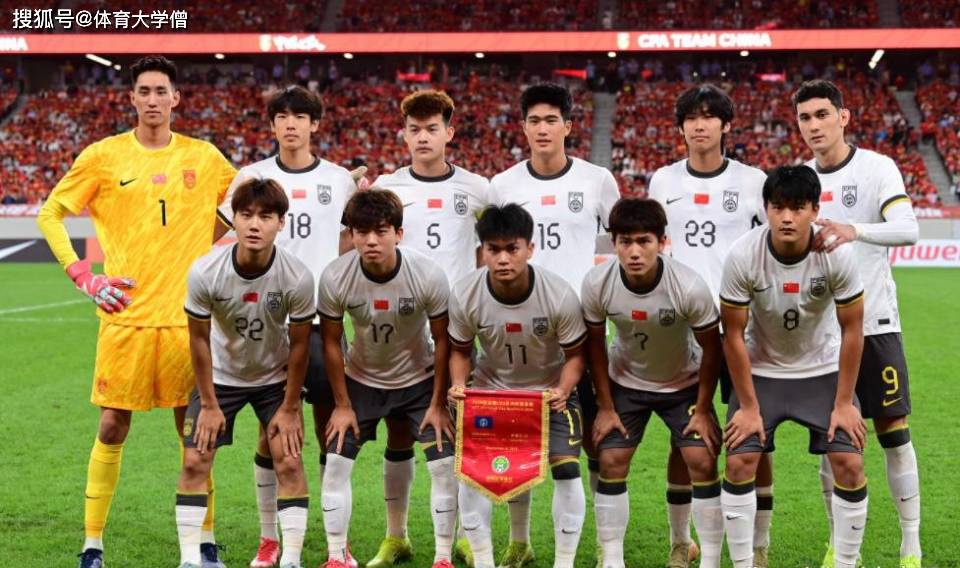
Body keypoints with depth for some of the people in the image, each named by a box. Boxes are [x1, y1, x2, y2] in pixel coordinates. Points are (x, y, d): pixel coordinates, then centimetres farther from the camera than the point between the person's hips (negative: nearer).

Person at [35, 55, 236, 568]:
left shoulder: (204, 157, 5)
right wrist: (82, 276, -4)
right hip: (126, 314, -1)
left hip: (190, 317, 1)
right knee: (112, 428, 1)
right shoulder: (104, 156, 1)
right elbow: (49, 214, 6)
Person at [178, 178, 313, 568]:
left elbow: (299, 344, -14)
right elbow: (199, 338, -13)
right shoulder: (204, 272, -26)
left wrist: (290, 408, -9)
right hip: (220, 376, 1)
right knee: (194, 461, -5)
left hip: (275, 378, 0)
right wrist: (208, 404, -9)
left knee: (289, 461, -8)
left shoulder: (297, 277, -27)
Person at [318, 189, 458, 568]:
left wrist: (437, 404, -11)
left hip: (419, 380, -1)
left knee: (444, 464, -9)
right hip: (361, 380, 1)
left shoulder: (428, 276, -26)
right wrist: (342, 405, -7)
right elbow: (331, 341, -9)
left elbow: (443, 340, -13)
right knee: (335, 462, -6)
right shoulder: (335, 277, -23)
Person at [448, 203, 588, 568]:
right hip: (491, 387, 2)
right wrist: (458, 384, -25)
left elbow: (575, 353, -13)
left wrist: (563, 391, -31)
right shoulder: (464, 296, -24)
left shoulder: (559, 295, -28)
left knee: (566, 469, -12)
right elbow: (460, 349, -6)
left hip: (551, 389, -1)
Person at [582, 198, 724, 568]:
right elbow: (595, 343, -8)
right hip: (625, 383, 2)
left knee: (703, 462, -10)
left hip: (684, 383, -2)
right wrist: (605, 407, -5)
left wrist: (702, 409, -11)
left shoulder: (690, 287, -31)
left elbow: (711, 347, -15)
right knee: (610, 462, -5)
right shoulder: (597, 284, -24)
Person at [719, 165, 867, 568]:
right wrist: (748, 407, -13)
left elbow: (851, 330, -13)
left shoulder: (837, 256, -23)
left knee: (850, 464, -9)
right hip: (761, 370, 0)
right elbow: (733, 334, -15)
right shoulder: (742, 257, -25)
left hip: (823, 370, 0)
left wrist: (844, 403, -11)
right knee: (739, 462, -11)